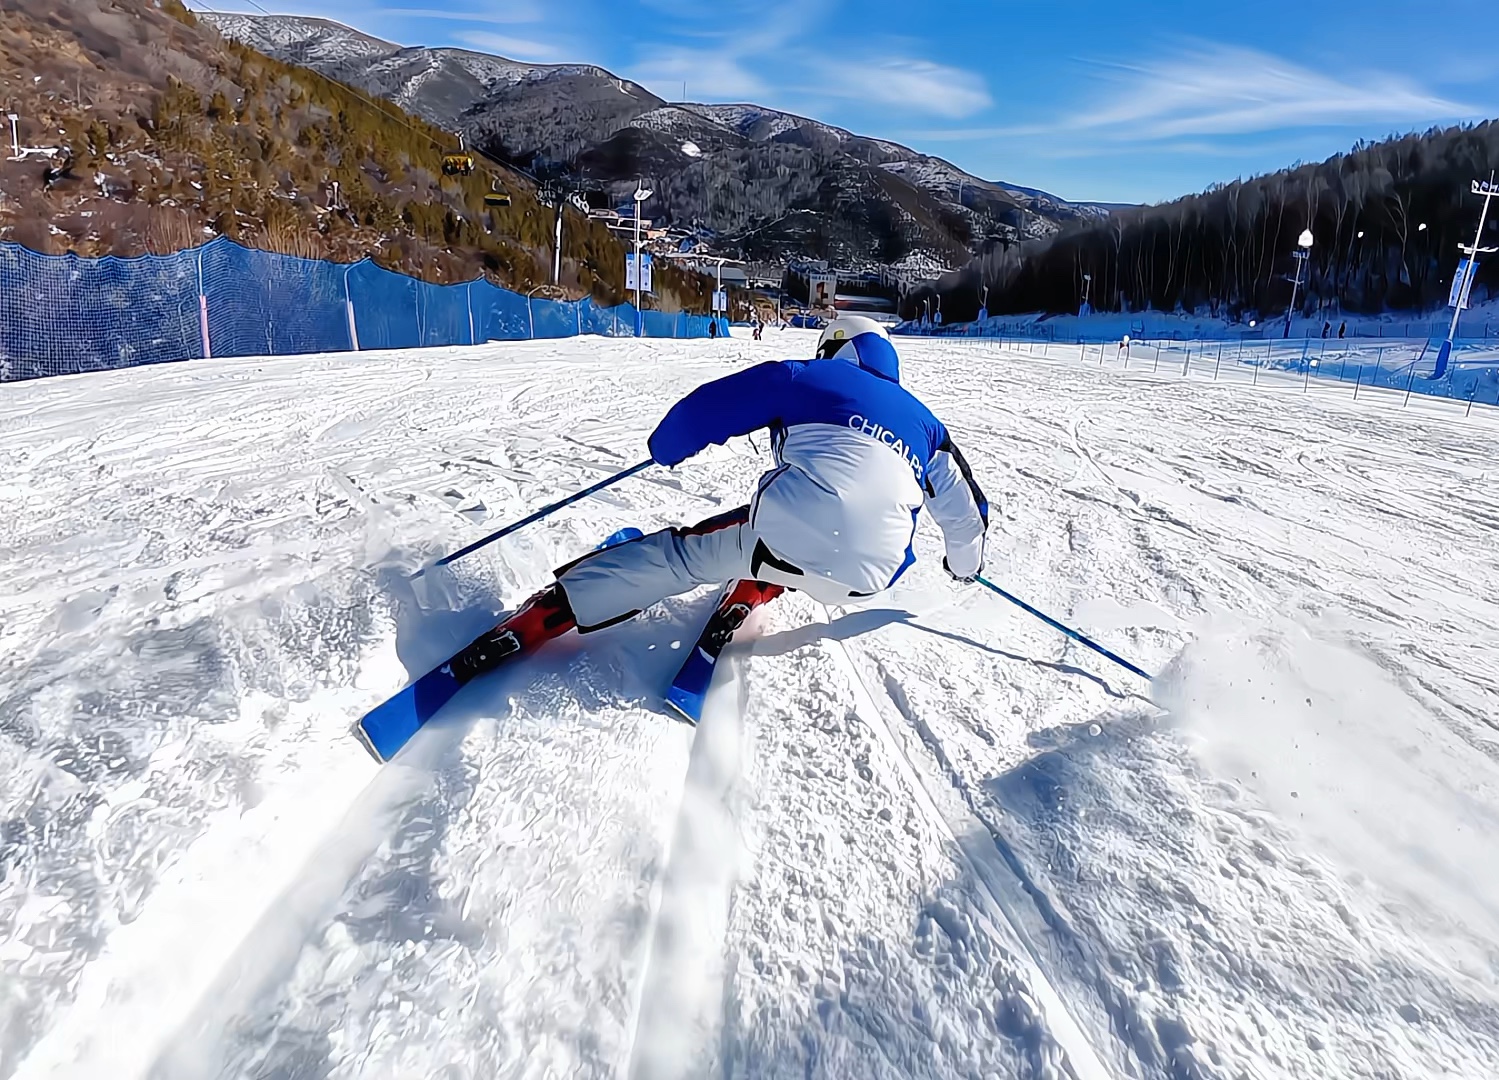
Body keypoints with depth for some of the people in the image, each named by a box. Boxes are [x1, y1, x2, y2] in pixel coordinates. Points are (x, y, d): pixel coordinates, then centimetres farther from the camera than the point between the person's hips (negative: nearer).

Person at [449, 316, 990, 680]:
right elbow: (964, 505, 37)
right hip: (864, 579, 4)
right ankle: (750, 596, 15)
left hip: (788, 534, -4)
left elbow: (708, 408, 12)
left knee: (681, 554, 13)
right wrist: (965, 561, 57)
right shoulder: (924, 421, 29)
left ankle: (535, 620, 8)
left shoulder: (805, 377, 17)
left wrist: (667, 446, 33)